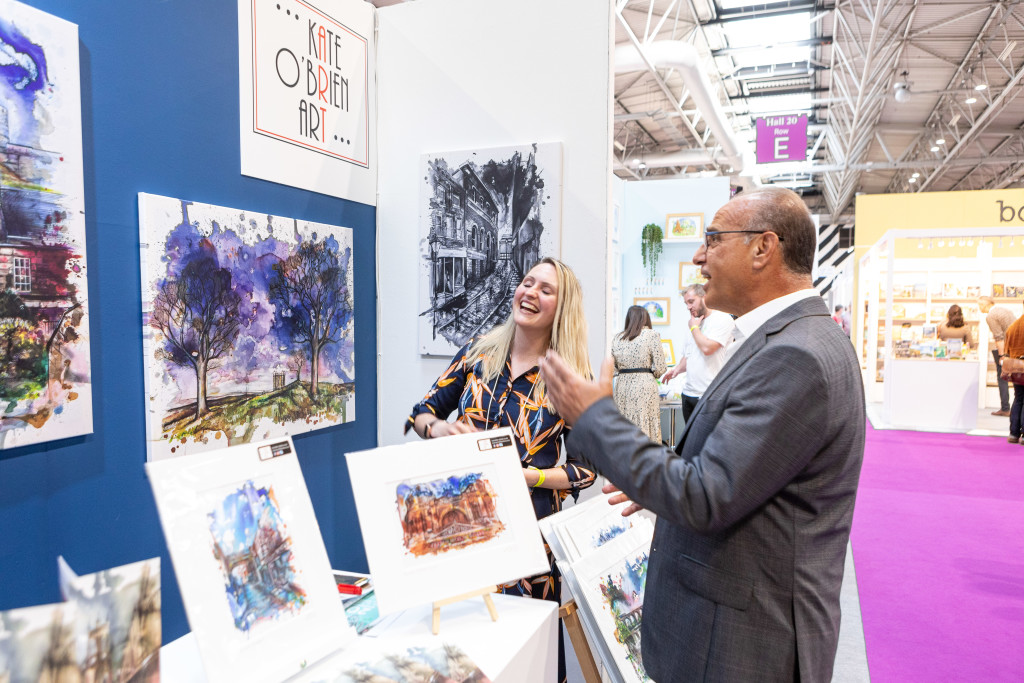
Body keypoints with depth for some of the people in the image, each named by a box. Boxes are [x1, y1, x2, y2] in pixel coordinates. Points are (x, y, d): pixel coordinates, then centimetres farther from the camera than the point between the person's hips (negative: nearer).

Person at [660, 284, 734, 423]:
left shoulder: (722, 319, -7)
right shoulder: (695, 323, 19)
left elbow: (707, 348, -20)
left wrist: (694, 327, -5)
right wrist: (677, 369, 6)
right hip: (689, 393, 8)